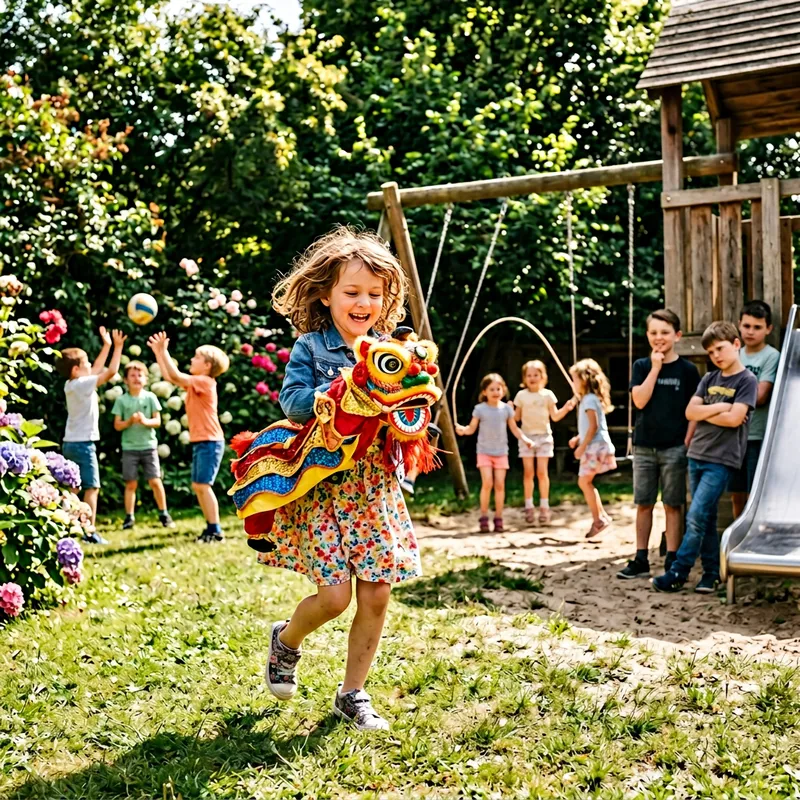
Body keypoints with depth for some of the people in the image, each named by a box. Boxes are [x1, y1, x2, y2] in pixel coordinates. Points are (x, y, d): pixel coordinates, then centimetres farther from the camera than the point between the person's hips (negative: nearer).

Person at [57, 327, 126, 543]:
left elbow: (96, 370, 23)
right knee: (92, 487, -6)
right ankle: (90, 532, -8)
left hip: (70, 443, 9)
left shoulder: (70, 385, 11)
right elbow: (111, 372, -16)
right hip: (83, 444, -9)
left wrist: (106, 346, 25)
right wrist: (118, 347, -8)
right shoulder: (83, 384, -13)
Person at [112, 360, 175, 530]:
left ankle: (164, 514, 11)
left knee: (155, 481, -2)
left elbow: (157, 421, 1)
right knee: (131, 484, 2)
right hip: (129, 448, 0)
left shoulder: (150, 397, 3)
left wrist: (145, 421, -19)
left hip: (149, 446, 0)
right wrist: (130, 421, -18)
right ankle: (129, 517, 11)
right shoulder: (121, 400, 2)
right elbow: (117, 425, 1)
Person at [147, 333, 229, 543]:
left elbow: (176, 376, -20)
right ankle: (211, 528, 14)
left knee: (203, 485, -11)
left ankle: (216, 531, -8)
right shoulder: (195, 383, 15)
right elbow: (169, 377, 18)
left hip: (209, 442, -10)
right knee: (197, 486, 10)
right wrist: (158, 352, 15)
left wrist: (164, 351, -16)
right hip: (200, 442, 10)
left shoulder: (205, 382, -12)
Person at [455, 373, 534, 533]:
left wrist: (525, 439, -5)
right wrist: (463, 430, -26)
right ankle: (484, 517, 0)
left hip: (501, 452, 2)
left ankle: (498, 519, 9)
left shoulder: (506, 408, 2)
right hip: (484, 452, -2)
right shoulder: (480, 409, -5)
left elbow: (514, 428, 9)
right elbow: (472, 428, -4)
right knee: (487, 483, -12)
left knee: (500, 484, 0)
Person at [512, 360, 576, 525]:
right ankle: (529, 507, 8)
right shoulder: (521, 395, 2)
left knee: (542, 472, -3)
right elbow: (516, 418, 5)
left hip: (544, 436, -1)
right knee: (528, 472, 0)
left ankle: (544, 507, 5)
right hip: (526, 436, 1)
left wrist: (566, 408, -13)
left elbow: (555, 417, 2)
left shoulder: (547, 394, 1)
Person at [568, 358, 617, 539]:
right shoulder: (590, 398, 17)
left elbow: (593, 427, -19)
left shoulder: (589, 399, -14)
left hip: (595, 446, -10)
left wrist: (582, 446, -18)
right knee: (585, 482, 12)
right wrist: (578, 438, 16)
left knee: (584, 481, -6)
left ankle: (598, 520, -1)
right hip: (593, 446, 10)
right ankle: (601, 516, 16)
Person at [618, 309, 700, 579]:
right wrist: (655, 368, -10)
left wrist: (687, 441, -8)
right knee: (643, 504, 8)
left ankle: (672, 562, 9)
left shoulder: (687, 369, 1)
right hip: (644, 446, 2)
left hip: (674, 448, -2)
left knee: (672, 505, 2)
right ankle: (641, 560, 16)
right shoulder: (641, 366, 6)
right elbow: (639, 400, -8)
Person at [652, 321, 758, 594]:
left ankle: (678, 573, -4)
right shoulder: (709, 379, 12)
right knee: (706, 518, 9)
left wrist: (704, 413, -5)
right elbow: (690, 412, 2)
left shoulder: (747, 380, -5)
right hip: (696, 455, 6)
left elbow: (735, 419, -16)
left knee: (696, 517, -10)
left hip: (721, 460, -6)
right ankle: (712, 572, 16)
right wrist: (719, 407, -10)